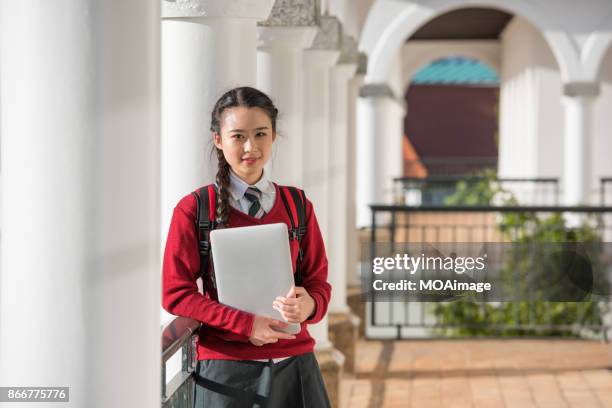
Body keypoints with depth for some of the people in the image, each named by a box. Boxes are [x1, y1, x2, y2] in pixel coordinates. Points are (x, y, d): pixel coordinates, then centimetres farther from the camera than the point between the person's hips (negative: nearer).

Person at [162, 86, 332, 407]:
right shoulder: (192, 210, -3)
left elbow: (318, 282, 8)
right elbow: (176, 294, -5)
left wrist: (308, 305, -16)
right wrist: (245, 324, -15)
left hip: (293, 365, 3)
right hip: (225, 369, -3)